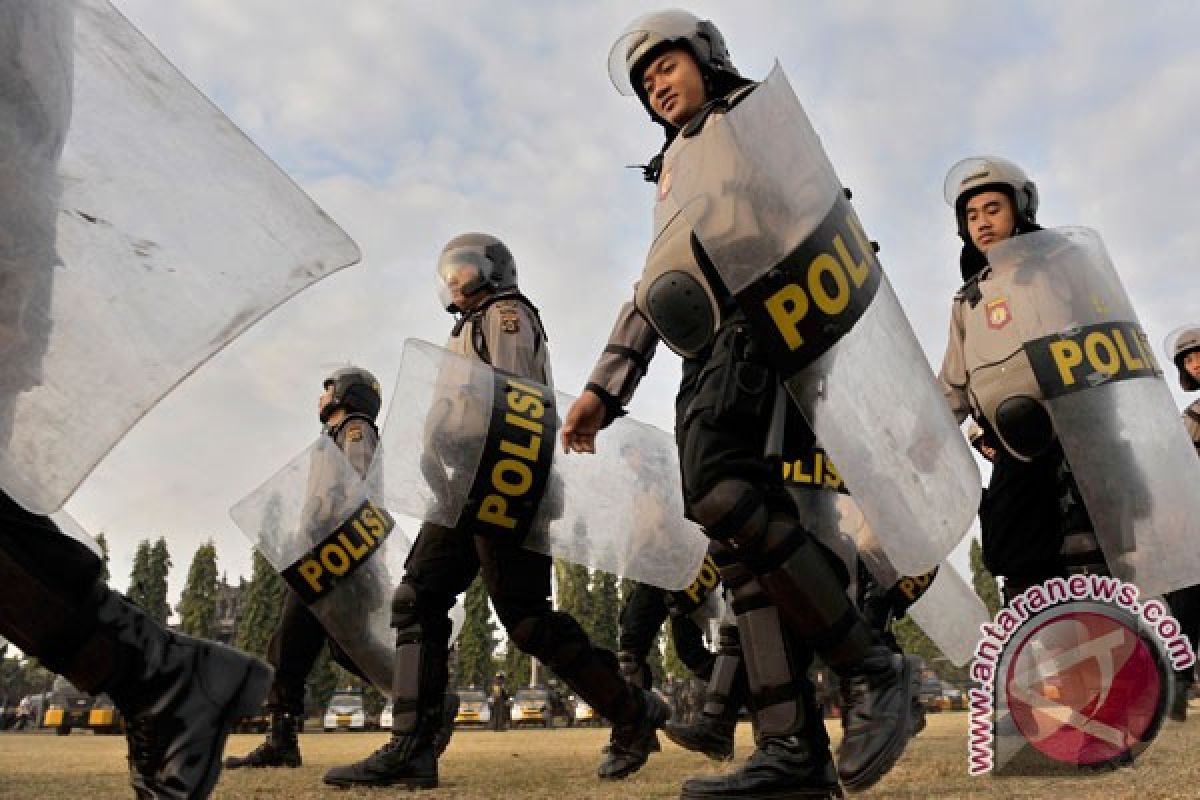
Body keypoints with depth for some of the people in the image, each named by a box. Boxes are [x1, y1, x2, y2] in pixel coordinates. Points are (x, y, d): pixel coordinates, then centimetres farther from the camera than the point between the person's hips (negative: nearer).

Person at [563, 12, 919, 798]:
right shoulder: (676, 171, 36)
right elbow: (649, 291, 30)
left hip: (760, 324, -7)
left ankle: (871, 667, -15)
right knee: (742, 525, -5)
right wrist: (604, 389, 21)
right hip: (711, 359, 7)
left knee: (722, 492, -26)